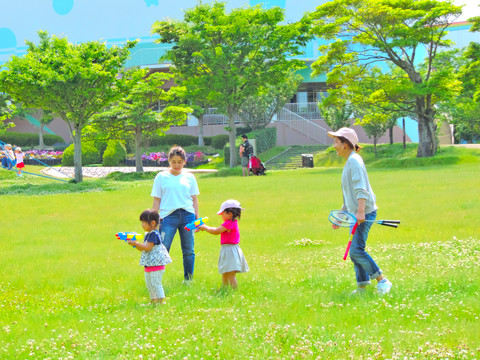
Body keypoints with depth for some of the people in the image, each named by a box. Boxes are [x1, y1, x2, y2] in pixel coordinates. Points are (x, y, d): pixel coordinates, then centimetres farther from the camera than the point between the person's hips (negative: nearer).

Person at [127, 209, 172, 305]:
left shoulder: (154, 234, -17)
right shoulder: (148, 235, 15)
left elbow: (147, 247, -23)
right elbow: (142, 249, 20)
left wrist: (136, 243, -18)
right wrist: (134, 244, 7)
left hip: (156, 264, -10)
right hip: (149, 265, 10)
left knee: (155, 283, -9)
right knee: (149, 284, 15)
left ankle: (160, 300, -4)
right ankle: (153, 300, 24)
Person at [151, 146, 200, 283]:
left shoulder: (189, 177, 11)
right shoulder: (161, 177, 6)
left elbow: (194, 199, 15)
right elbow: (157, 200, 7)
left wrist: (197, 218, 10)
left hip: (187, 215, 2)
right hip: (168, 215, -2)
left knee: (189, 250, 4)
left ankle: (188, 279, 15)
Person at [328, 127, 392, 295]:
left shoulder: (354, 160, -11)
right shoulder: (349, 162, 20)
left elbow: (361, 189, -22)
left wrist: (360, 211, -31)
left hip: (364, 213, -10)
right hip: (356, 213, 10)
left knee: (356, 250, -15)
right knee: (355, 251, 11)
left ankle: (383, 281, -11)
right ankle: (362, 286, 16)